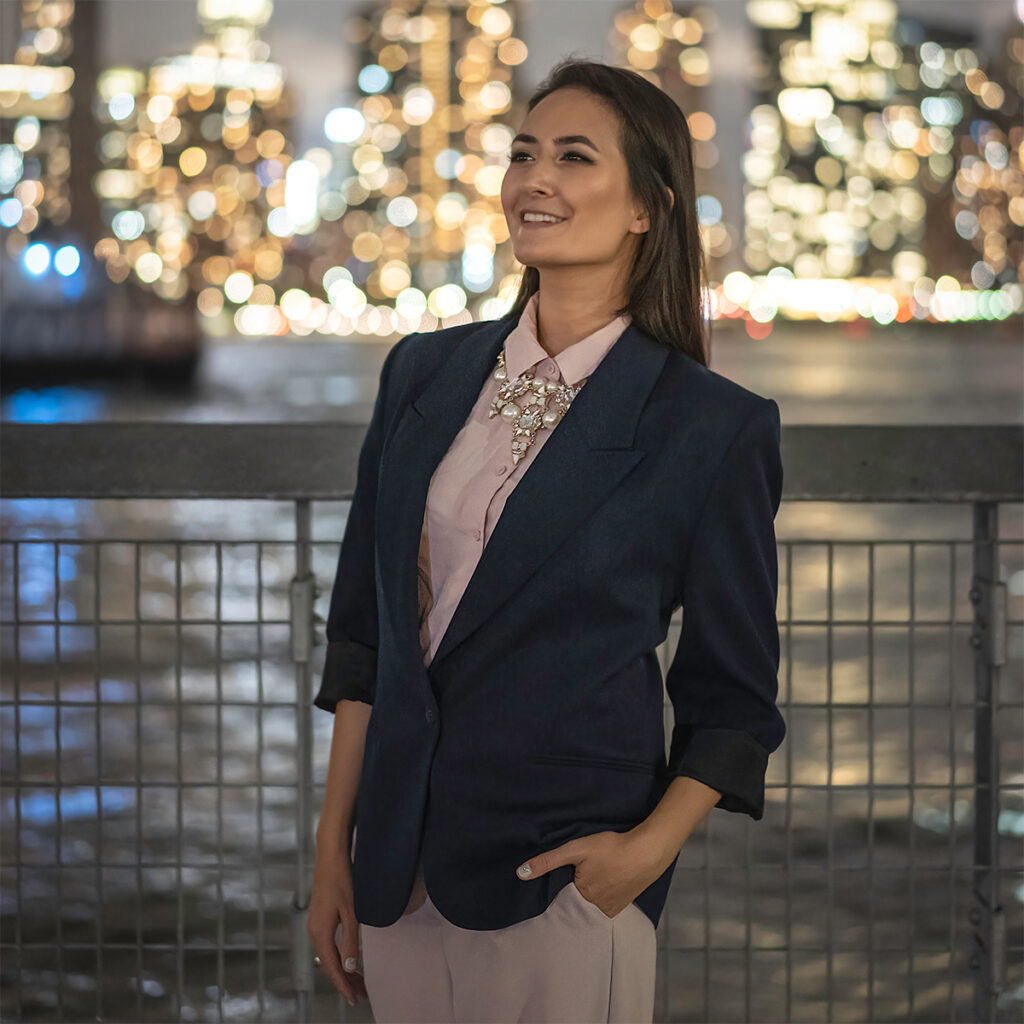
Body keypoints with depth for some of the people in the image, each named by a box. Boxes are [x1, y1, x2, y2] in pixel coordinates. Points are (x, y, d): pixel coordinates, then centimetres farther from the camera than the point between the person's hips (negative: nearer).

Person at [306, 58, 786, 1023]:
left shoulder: (712, 425, -7)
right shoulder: (424, 372, 6)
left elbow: (732, 696, -2)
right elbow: (364, 626, 9)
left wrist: (650, 848, -16)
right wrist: (332, 850, 7)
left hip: (566, 869, -4)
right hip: (400, 863, 4)